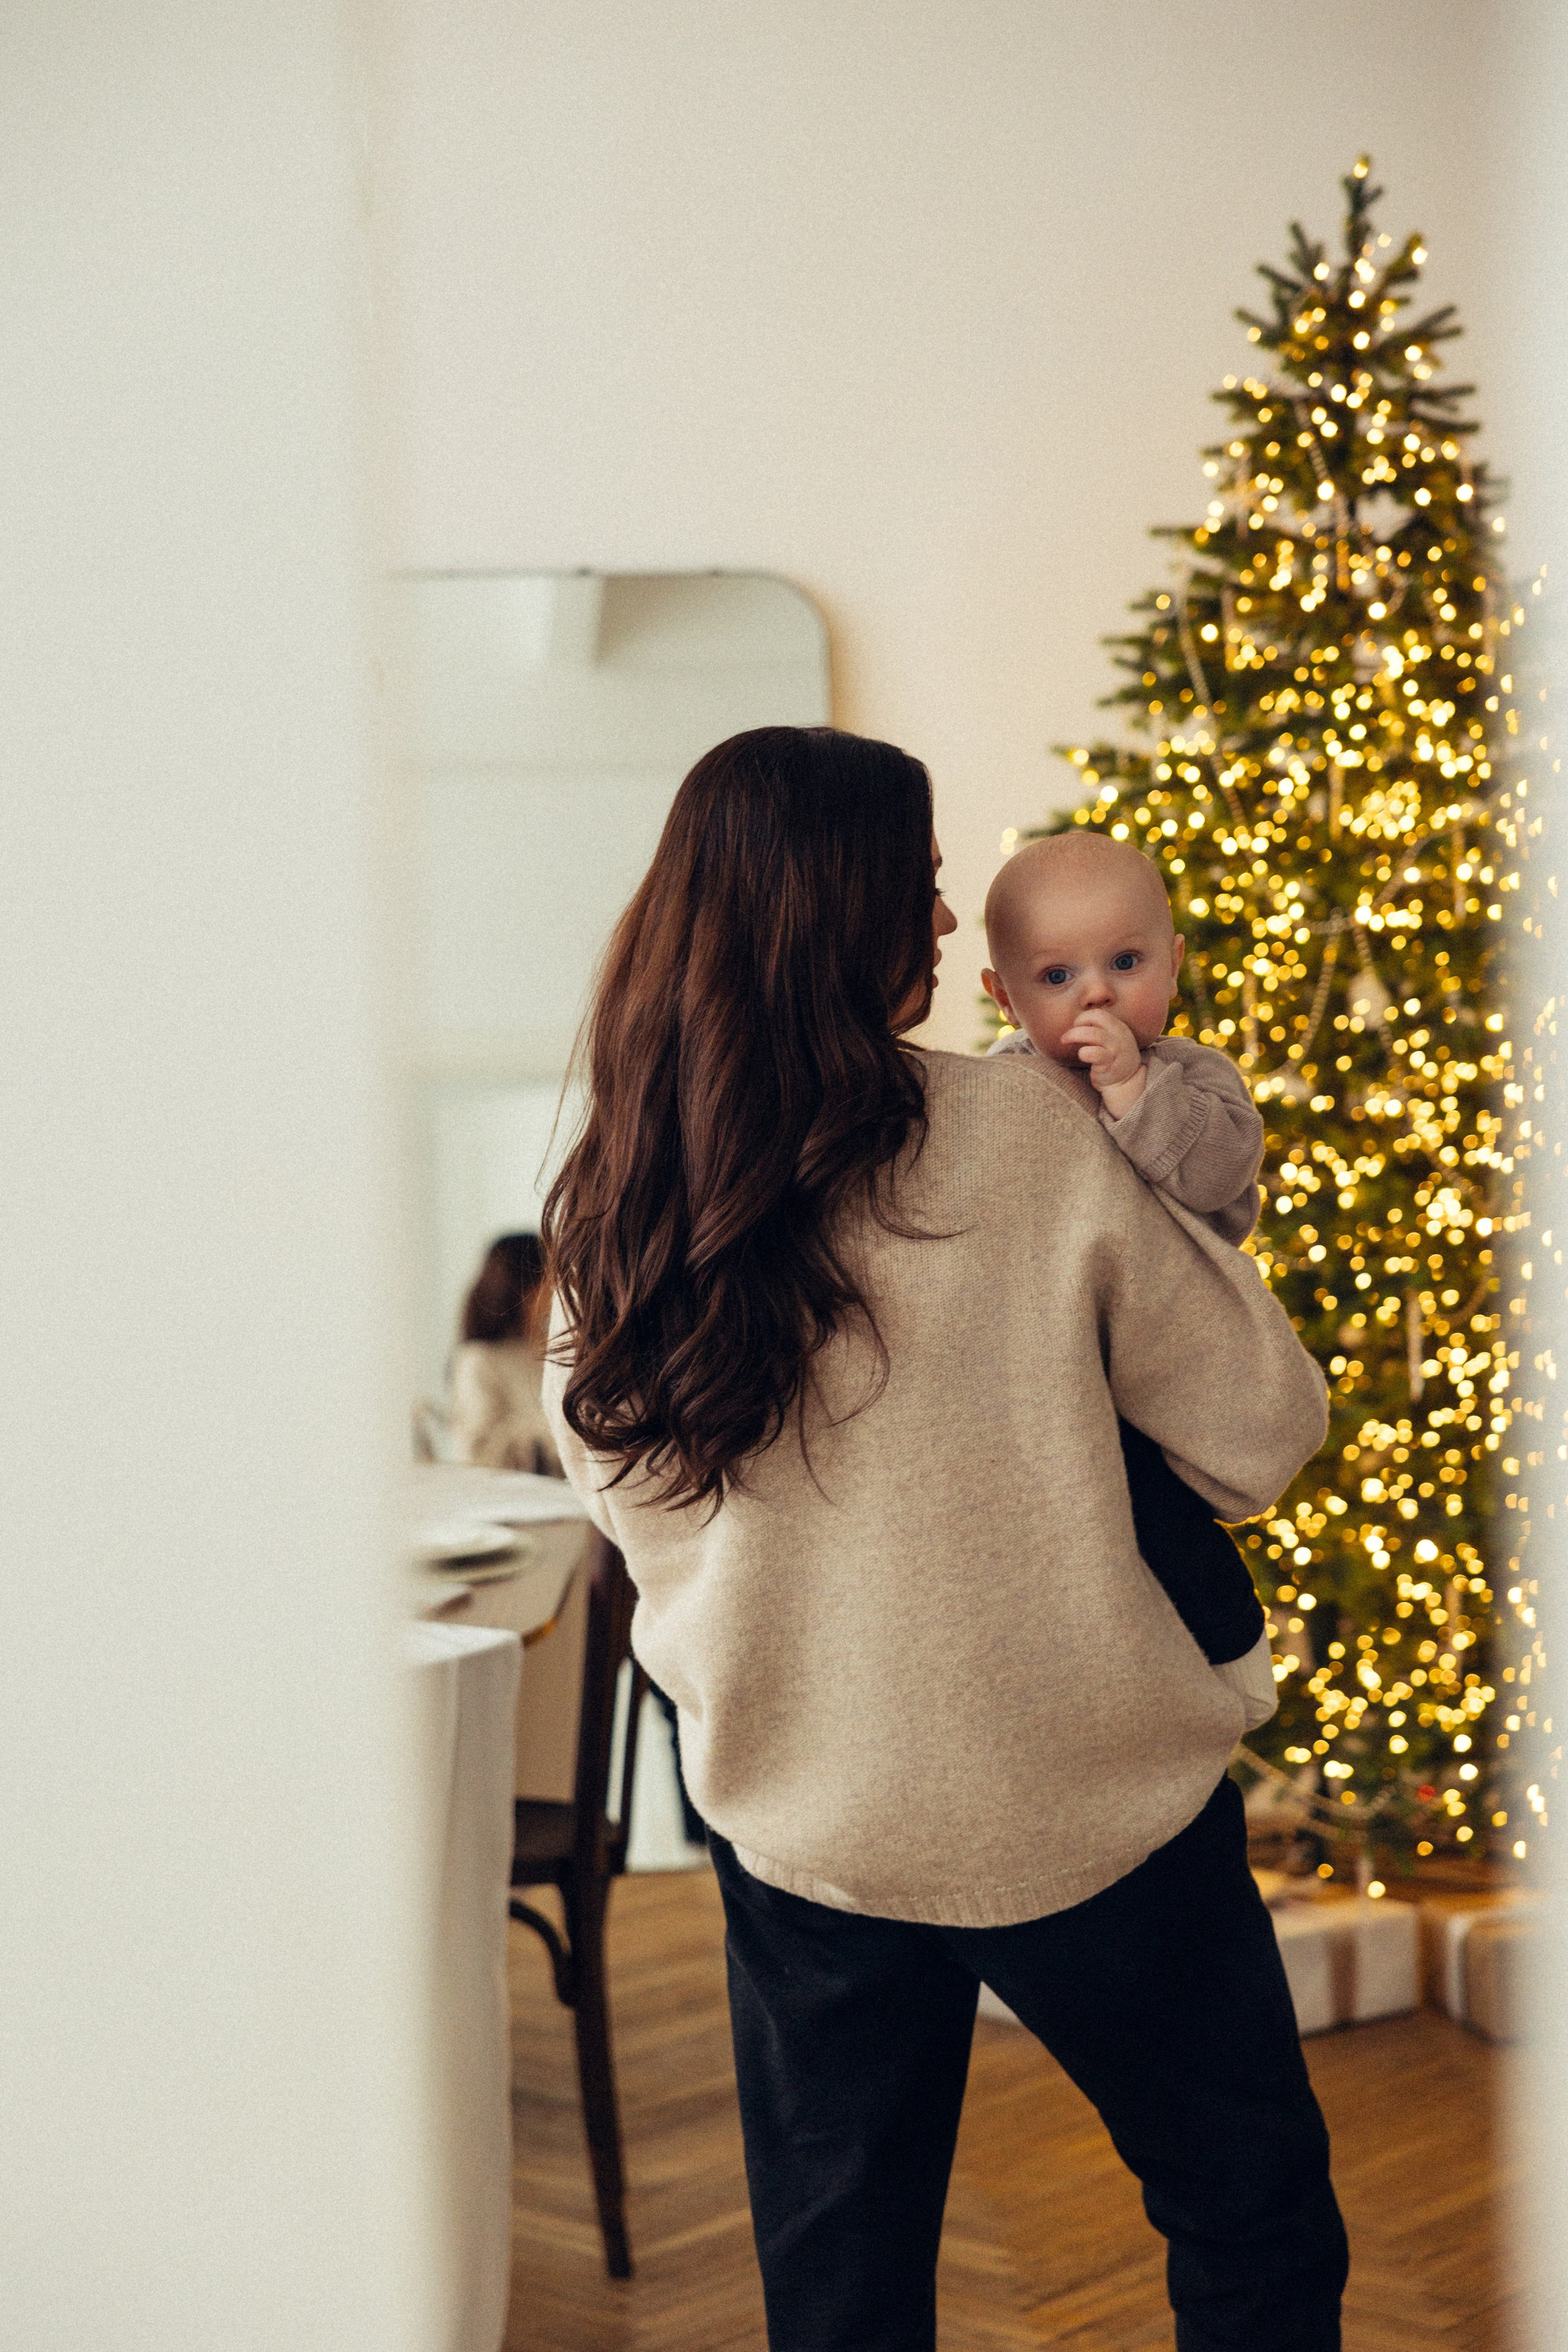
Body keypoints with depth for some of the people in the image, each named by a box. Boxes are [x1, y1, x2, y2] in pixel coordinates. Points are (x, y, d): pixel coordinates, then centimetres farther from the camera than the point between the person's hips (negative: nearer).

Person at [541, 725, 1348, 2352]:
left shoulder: (607, 1211, -2)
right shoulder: (1015, 1138, -15)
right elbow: (1260, 1436, -6)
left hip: (798, 1831, 4)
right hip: (1087, 1801, -4)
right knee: (1254, 2217, 15)